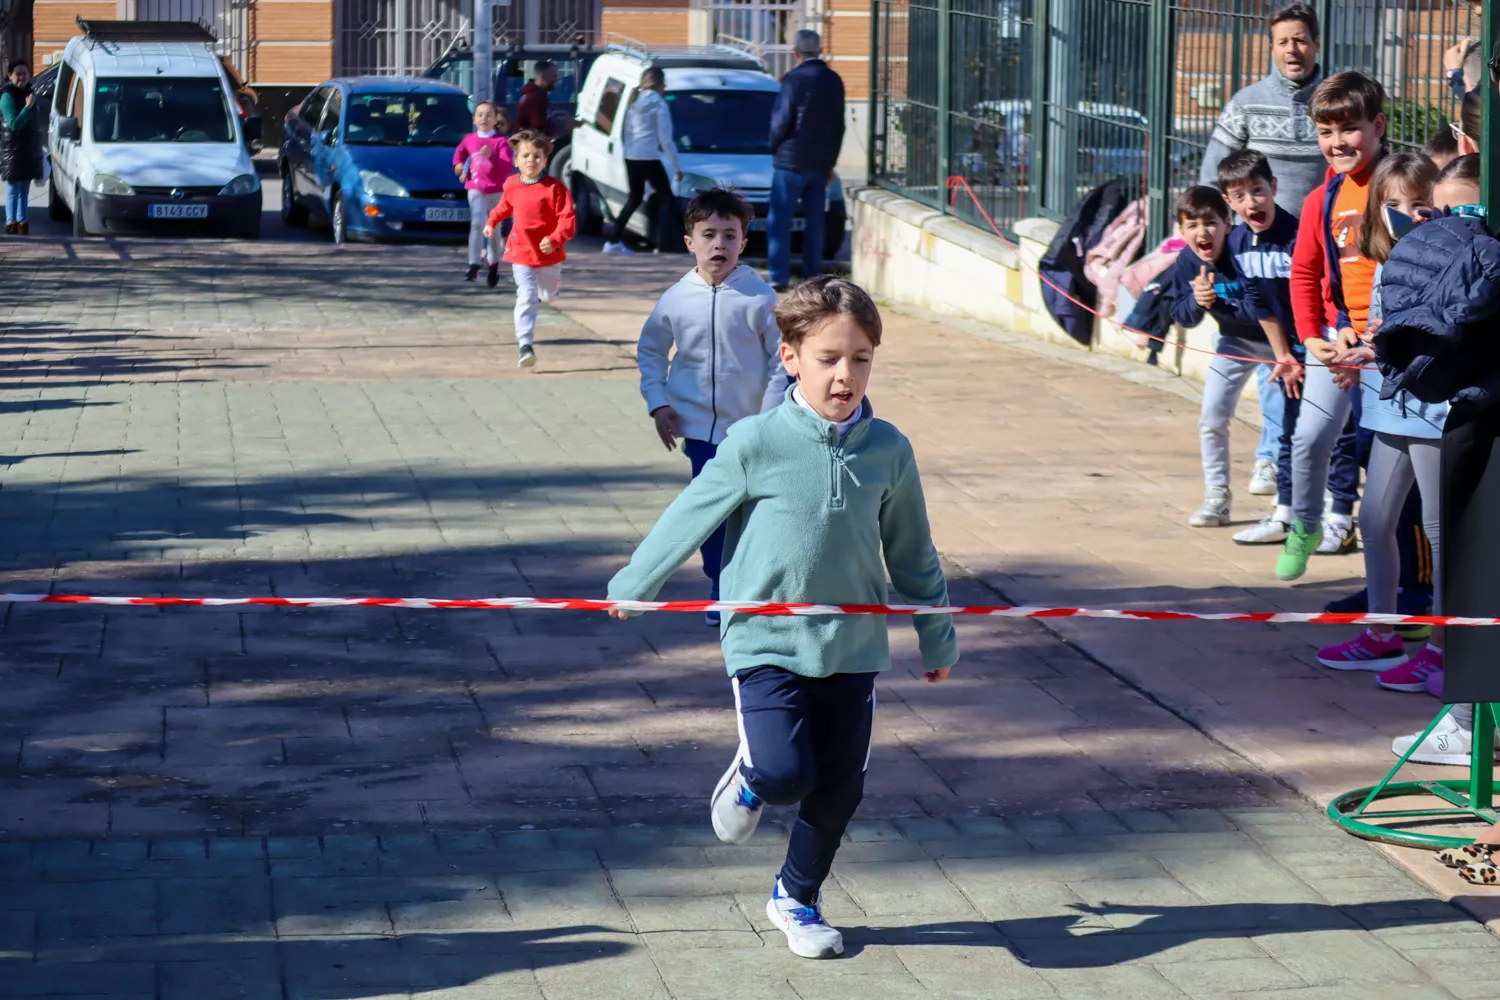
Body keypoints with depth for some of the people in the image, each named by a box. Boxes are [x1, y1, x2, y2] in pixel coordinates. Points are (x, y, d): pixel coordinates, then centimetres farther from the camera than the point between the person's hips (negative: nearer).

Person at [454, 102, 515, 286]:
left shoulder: (501, 141, -8)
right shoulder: (470, 139, 3)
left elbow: (509, 168, -17)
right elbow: (460, 150, 27)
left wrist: (492, 156, -30)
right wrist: (458, 164, 8)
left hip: (496, 190, -1)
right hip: (476, 189, 1)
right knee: (477, 223, -17)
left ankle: (494, 265, 27)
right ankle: (474, 265, -19)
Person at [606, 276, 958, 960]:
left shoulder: (887, 451, -2)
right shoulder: (756, 444, -11)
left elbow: (912, 555, 10)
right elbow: (689, 518, 1)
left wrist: (937, 639, 18)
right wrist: (630, 588, 11)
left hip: (854, 646, 3)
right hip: (767, 641, -3)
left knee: (839, 788, 7)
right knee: (784, 775, -18)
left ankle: (797, 898, 31)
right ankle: (749, 777, 20)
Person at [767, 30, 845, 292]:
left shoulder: (794, 79, -13)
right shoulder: (834, 81, 6)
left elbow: (781, 120, -14)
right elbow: (838, 125, 11)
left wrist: (774, 147, 4)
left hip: (791, 161, -5)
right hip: (820, 163, 5)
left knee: (780, 221, -1)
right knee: (815, 222, 10)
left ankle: (780, 277, -6)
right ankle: (812, 276, 10)